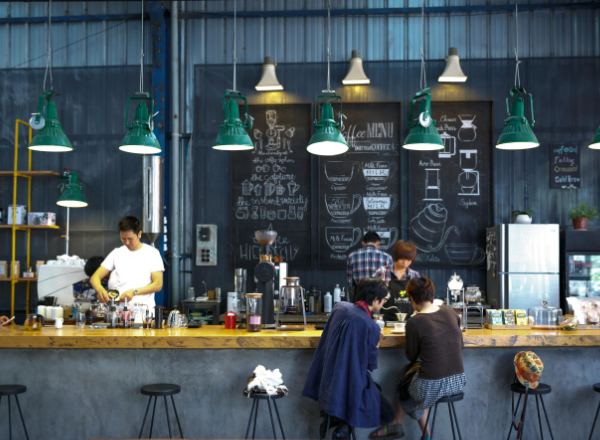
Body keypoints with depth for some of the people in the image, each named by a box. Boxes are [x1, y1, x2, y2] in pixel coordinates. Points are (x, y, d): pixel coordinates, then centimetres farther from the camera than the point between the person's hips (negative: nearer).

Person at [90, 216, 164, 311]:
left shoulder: (152, 253, 6)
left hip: (144, 307, -3)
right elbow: (95, 277, 12)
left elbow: (158, 285, -1)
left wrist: (134, 292, -15)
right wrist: (100, 289, -12)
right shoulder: (116, 253, 15)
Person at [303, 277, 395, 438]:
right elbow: (371, 364, -12)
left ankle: (334, 417, 14)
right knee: (388, 414, 14)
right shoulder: (371, 328, -24)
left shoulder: (340, 307, -5)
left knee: (376, 388, 32)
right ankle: (344, 423, -3)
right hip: (351, 386, -7)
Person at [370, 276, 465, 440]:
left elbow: (411, 356, 1)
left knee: (404, 383, 28)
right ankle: (396, 424, 33)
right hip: (458, 382, 5)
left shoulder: (414, 323, -14)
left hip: (432, 387, -5)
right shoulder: (450, 312, 2)